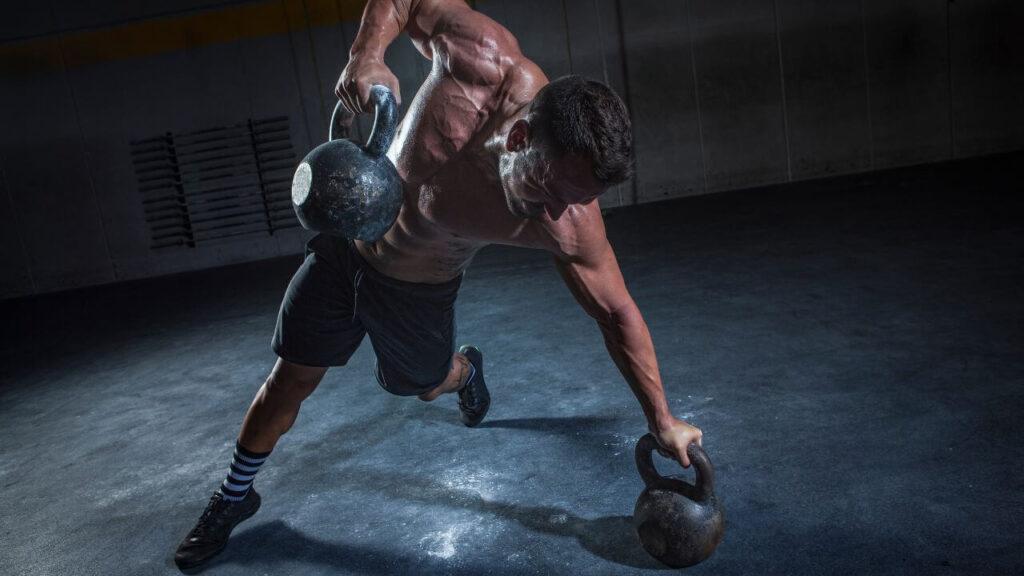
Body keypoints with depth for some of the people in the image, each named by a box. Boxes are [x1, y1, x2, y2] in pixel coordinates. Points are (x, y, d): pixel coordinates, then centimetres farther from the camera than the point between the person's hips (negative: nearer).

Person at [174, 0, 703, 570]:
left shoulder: (569, 226, -34)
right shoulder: (483, 58, -35)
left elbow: (617, 314, -19)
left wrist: (662, 421, -13)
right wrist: (366, 53, -35)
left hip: (418, 290, -1)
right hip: (349, 240, 1)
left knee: (427, 385, 22)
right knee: (291, 380, 11)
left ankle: (466, 370, 61)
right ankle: (236, 495, 37)